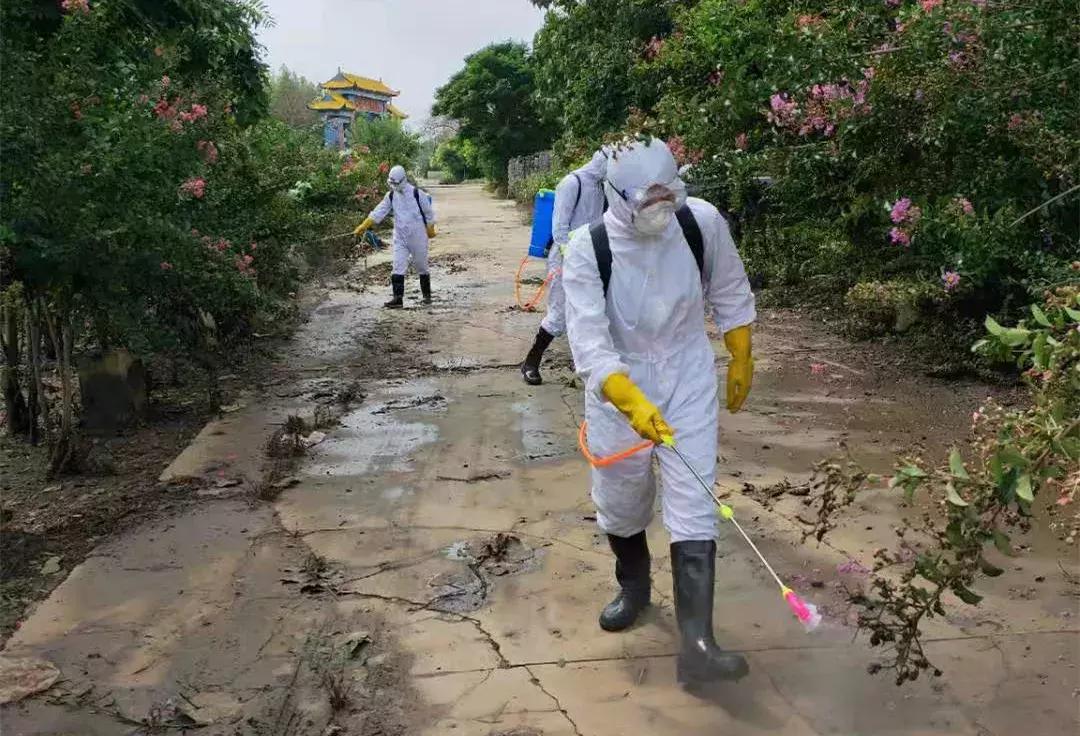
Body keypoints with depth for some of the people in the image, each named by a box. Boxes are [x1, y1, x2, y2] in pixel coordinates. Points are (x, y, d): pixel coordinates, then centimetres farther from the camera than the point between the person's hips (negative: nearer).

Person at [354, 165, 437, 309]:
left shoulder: (417, 194, -12)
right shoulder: (391, 196, 1)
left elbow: (429, 213, -2)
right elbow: (378, 212, -2)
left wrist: (430, 230, 6)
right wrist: (363, 226, -10)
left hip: (418, 237, -3)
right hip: (400, 238, 3)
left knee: (421, 267, 10)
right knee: (398, 267, -7)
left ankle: (427, 295, 26)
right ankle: (398, 298, -7)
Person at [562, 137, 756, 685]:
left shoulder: (702, 222, -13)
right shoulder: (588, 250, -20)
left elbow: (730, 295, 4)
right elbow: (589, 343, -27)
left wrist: (741, 362, 11)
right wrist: (634, 404, -40)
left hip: (689, 378, 1)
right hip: (617, 386, 0)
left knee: (693, 506, -8)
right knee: (620, 501, 15)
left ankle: (697, 646, -4)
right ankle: (633, 588, 45)